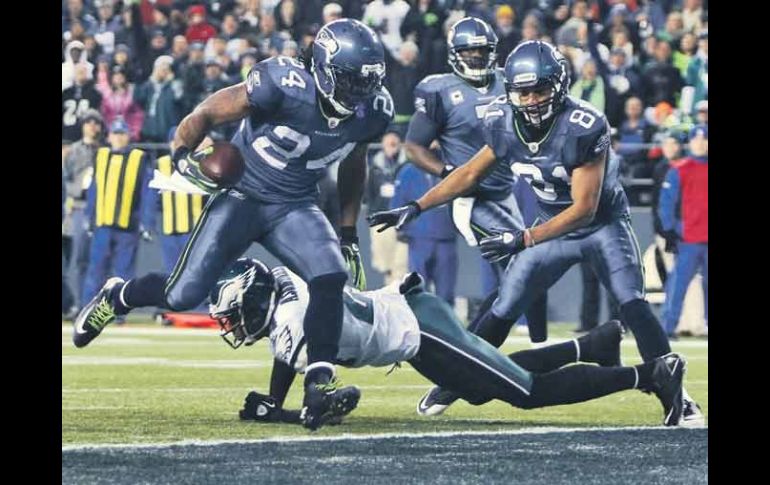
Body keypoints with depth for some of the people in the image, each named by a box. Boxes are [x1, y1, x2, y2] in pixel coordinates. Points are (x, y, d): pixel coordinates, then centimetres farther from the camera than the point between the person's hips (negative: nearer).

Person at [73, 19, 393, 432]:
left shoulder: (370, 111, -9)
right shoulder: (284, 85, -27)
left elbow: (353, 165, 13)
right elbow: (208, 114, -13)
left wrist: (348, 235, 15)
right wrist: (182, 152, -27)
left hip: (295, 208, 4)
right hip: (242, 195, -4)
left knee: (331, 278, -24)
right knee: (183, 295, -6)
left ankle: (319, 382, -18)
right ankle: (116, 296, 26)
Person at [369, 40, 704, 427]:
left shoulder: (584, 128, -31)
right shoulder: (506, 125, -14)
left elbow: (584, 209, -28)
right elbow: (470, 174, 3)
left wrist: (523, 240, -31)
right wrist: (415, 209, -2)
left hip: (603, 224, -4)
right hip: (554, 226, 4)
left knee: (633, 307, -19)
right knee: (502, 311, 1)